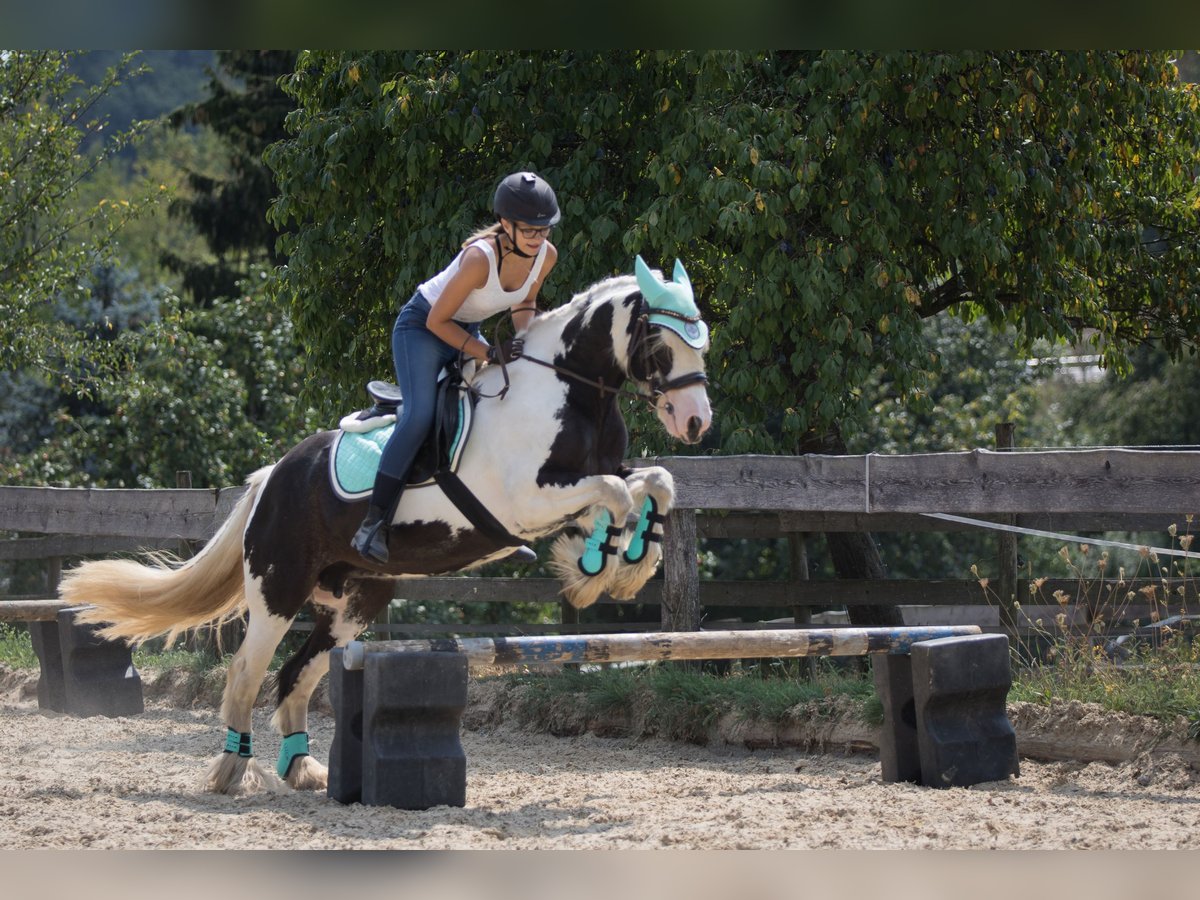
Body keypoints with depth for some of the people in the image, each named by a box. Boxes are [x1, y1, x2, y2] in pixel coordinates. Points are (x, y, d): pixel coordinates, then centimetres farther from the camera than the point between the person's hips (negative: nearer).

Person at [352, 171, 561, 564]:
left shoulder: (546, 255, -14)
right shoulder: (480, 257, -35)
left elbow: (524, 302, 7)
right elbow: (438, 321, -26)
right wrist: (486, 354, -29)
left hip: (469, 331, 8)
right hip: (422, 326, -8)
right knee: (420, 415, -26)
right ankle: (373, 524, -26)